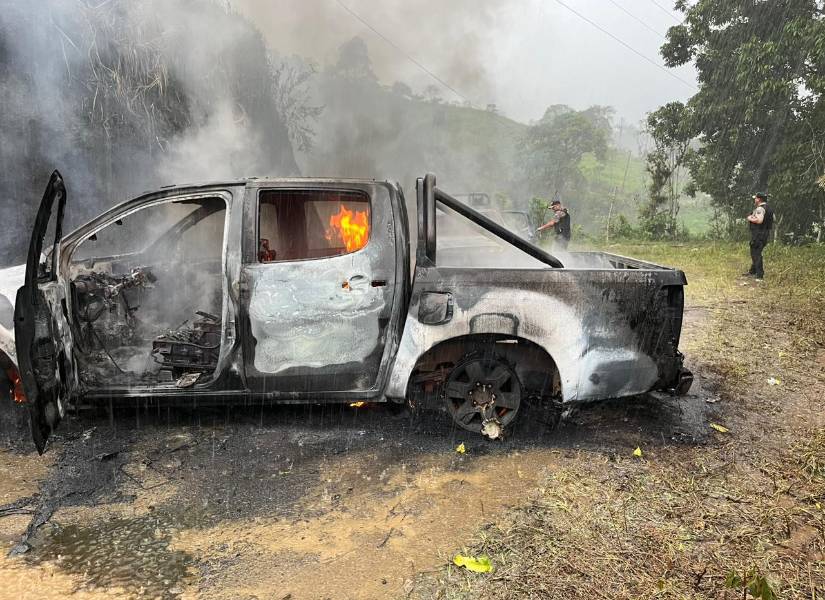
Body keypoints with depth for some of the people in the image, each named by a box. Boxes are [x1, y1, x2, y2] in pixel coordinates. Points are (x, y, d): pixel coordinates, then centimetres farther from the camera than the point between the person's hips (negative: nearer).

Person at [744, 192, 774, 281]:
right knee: (755, 253, 21)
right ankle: (752, 271, 32)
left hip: (758, 235, -10)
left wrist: (750, 219, -12)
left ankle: (760, 275, -6)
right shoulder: (769, 208, 15)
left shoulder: (760, 208, -18)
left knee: (756, 254, -6)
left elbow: (759, 220, -30)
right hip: (765, 234, 10)